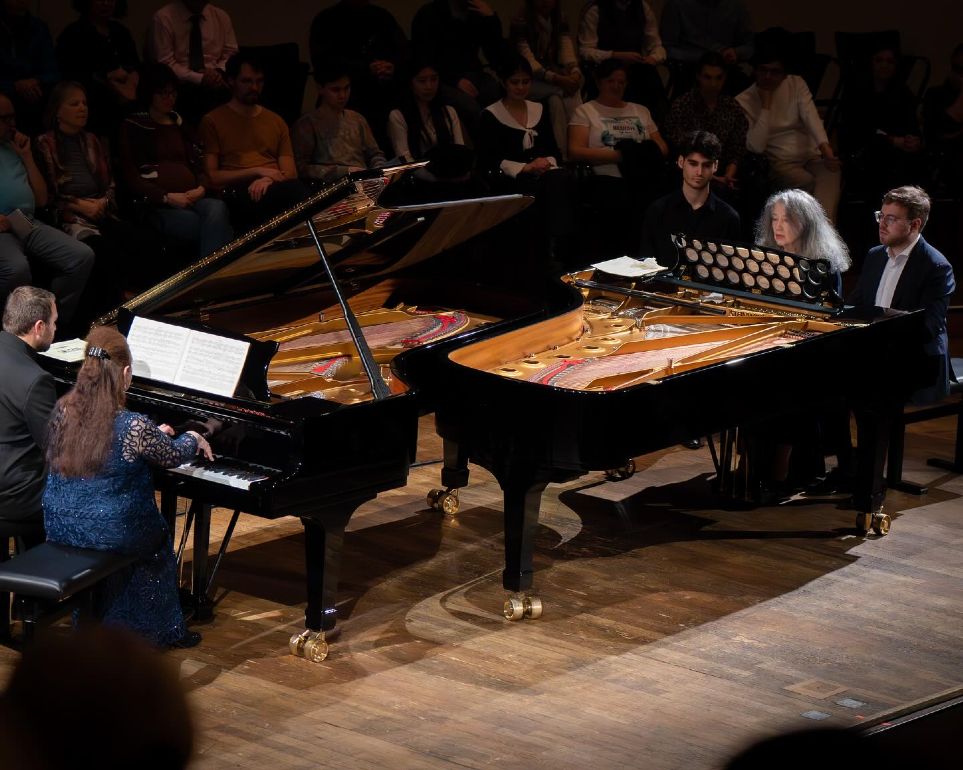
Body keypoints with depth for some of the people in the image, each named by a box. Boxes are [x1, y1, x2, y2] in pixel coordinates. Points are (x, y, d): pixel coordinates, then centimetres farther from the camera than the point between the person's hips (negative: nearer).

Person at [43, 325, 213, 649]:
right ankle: (164, 631, 38)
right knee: (159, 538, 27)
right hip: (110, 533, -5)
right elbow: (171, 456, -3)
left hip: (60, 527, 5)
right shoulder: (134, 427, -23)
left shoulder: (63, 411, -8)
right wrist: (193, 439, 20)